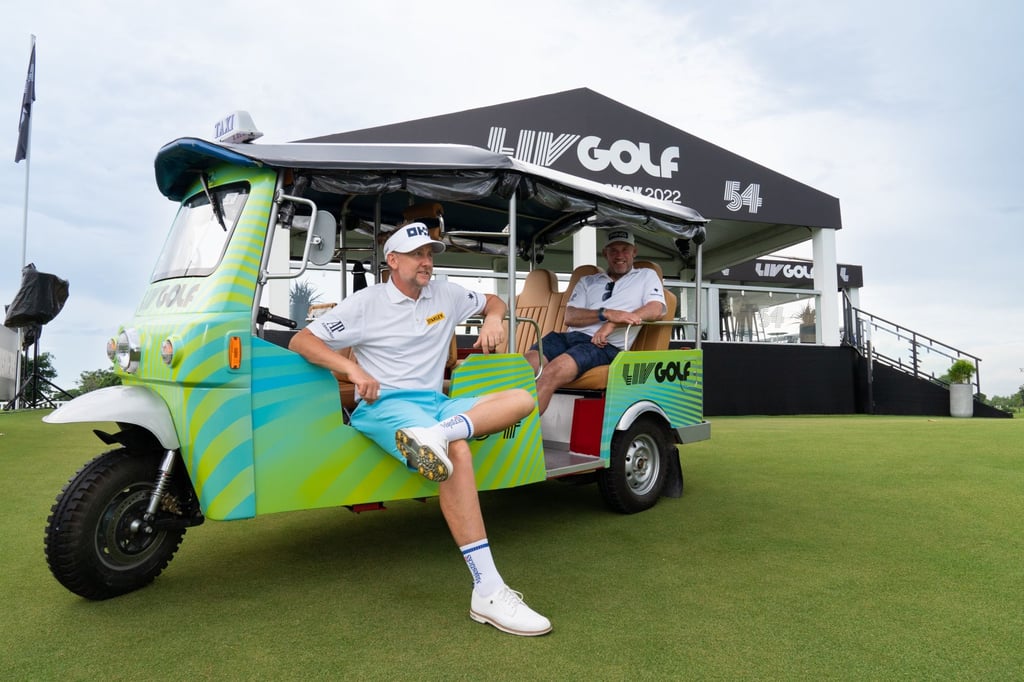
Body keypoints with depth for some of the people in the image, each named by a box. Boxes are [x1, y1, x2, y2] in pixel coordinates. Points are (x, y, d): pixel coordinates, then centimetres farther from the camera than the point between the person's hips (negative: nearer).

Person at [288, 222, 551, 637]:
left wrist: (493, 318, 6)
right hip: (386, 405, -6)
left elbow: (493, 302, 32)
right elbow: (301, 341, -1)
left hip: (436, 404, 6)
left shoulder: (447, 295, 15)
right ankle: (488, 594, -39)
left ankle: (433, 436, -41)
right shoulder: (367, 303, 2)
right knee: (458, 451, -36)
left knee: (522, 398, -14)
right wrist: (353, 369, -17)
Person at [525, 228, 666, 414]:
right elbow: (570, 317, 11)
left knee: (552, 373, -33)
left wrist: (612, 324, -11)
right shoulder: (587, 281, 28)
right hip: (570, 337, 4)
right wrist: (607, 314, -8)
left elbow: (656, 310, 2)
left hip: (606, 345, -4)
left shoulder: (647, 276, 21)